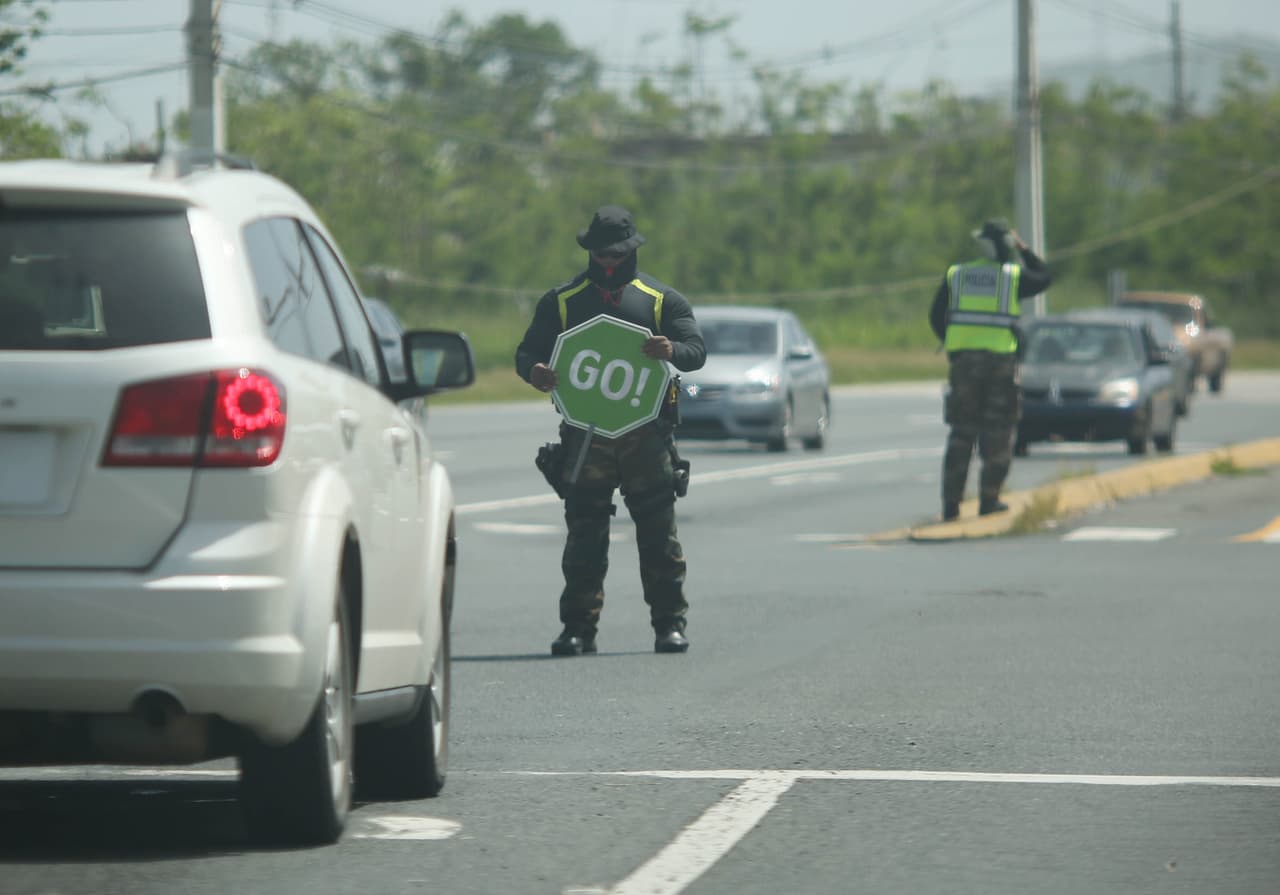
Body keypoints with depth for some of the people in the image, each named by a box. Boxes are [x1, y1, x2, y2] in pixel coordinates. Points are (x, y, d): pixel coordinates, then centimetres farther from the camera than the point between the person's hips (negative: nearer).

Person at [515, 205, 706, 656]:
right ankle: (578, 627, 3)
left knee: (658, 533, 0)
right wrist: (534, 371, -13)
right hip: (584, 434, 1)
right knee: (584, 535, -1)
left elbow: (697, 349, 3)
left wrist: (672, 350, -21)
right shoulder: (561, 301, 14)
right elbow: (528, 351, 12)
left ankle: (670, 624, 6)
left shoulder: (663, 299, 12)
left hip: (646, 435, -1)